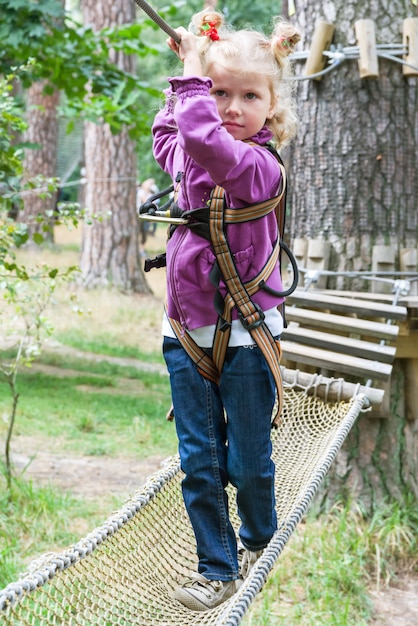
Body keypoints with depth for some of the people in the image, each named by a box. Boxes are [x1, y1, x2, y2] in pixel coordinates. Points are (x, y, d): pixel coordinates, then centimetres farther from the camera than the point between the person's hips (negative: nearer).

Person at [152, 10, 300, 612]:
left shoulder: (259, 164, -18)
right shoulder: (187, 154, 4)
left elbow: (202, 136, -38)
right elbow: (167, 132, 29)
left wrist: (192, 66, -25)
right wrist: (189, 76, 16)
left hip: (245, 334, -5)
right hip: (186, 334, 6)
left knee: (248, 460, 9)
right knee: (199, 461, 8)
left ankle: (258, 542, 37)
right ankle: (217, 566, 21)